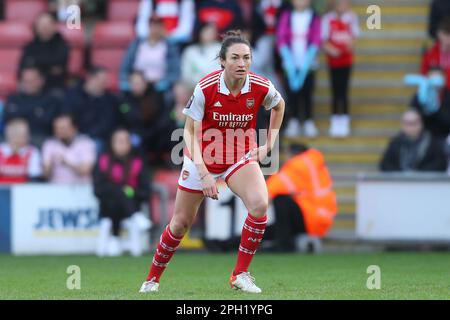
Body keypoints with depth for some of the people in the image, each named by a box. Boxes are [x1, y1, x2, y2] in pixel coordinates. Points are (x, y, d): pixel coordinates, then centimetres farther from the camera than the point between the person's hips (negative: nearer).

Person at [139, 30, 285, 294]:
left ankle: (241, 274, -12)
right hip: (203, 159, -1)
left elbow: (279, 105, 8)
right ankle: (153, 278, 30)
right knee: (181, 222, 6)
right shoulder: (206, 88, -23)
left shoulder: (261, 88, -17)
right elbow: (190, 132, -16)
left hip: (241, 158, 1)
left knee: (260, 205, -26)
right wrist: (204, 174, -25)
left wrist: (269, 144, 3)